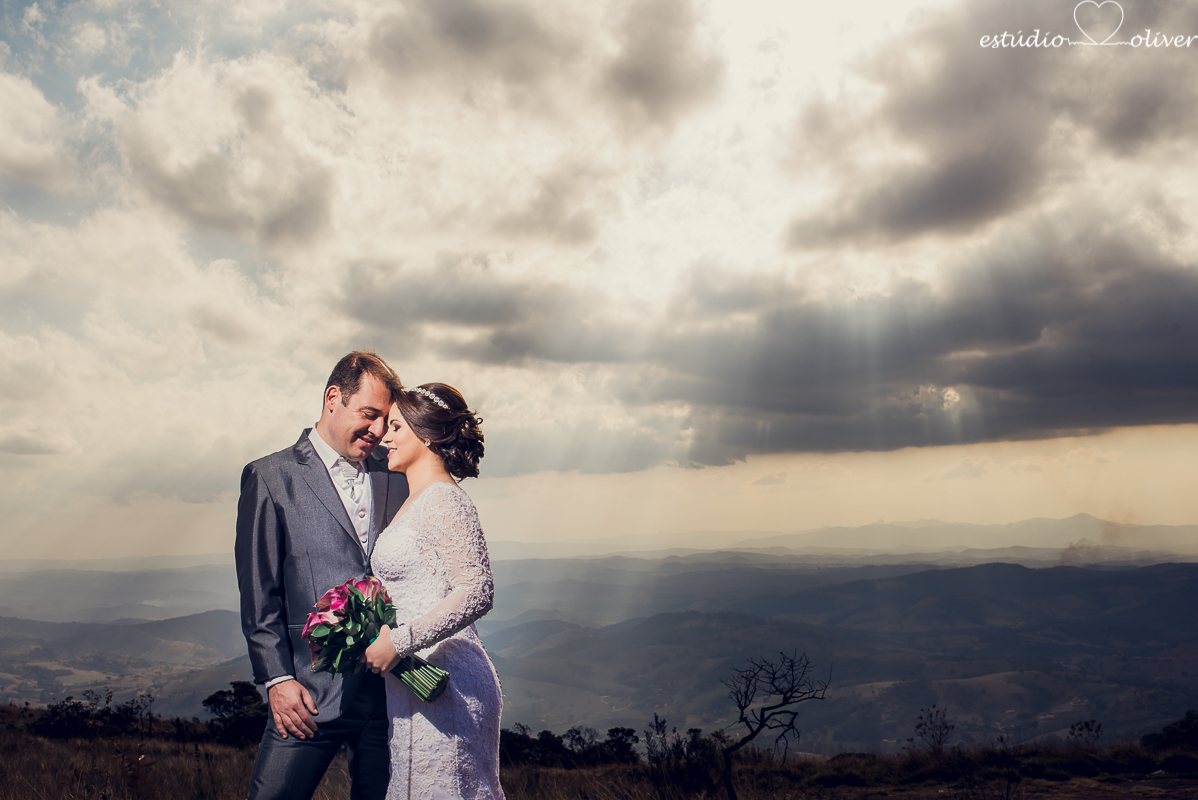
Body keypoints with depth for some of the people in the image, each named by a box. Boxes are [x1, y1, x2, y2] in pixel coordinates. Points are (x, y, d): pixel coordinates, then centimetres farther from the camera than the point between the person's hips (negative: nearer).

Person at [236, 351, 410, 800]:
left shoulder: (396, 477, 9)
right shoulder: (271, 478, -1)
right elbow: (258, 594, -1)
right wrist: (277, 678, -6)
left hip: (390, 688, 3)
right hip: (311, 695, -3)